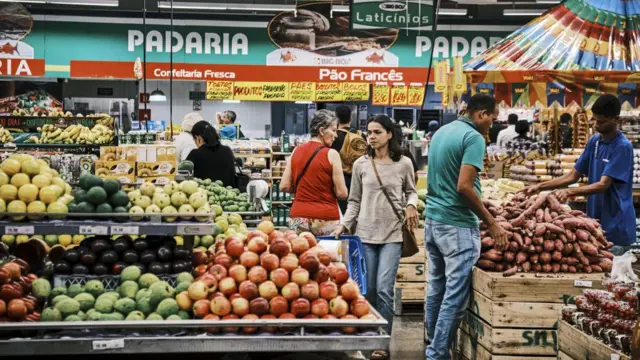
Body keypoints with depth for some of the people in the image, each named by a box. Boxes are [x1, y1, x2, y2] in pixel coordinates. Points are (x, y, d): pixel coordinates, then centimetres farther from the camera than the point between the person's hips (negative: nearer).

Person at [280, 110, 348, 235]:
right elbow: (342, 193, -9)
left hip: (299, 217, 4)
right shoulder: (331, 154, -8)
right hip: (325, 219, -4)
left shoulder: (297, 150, 5)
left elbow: (284, 186, 4)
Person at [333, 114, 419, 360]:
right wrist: (344, 225, -2)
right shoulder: (361, 165, 3)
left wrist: (411, 205, -6)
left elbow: (411, 191, 15)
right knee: (367, 289, 6)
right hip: (365, 233, 2)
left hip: (392, 234, -2)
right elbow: (355, 200, 9)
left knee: (384, 288, -9)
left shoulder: (403, 164, 0)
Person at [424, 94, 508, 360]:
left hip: (433, 218, 9)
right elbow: (464, 187, -22)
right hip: (457, 225, -9)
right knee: (455, 294, -3)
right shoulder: (474, 138, -14)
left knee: (436, 287, 15)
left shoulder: (442, 131, 13)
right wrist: (492, 224, -16)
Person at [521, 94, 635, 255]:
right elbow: (573, 176, 8)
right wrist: (540, 186, -2)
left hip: (615, 225, -7)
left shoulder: (623, 147, -16)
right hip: (595, 220, 7)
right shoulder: (594, 141, 6)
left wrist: (569, 192, -36)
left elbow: (603, 185, -23)